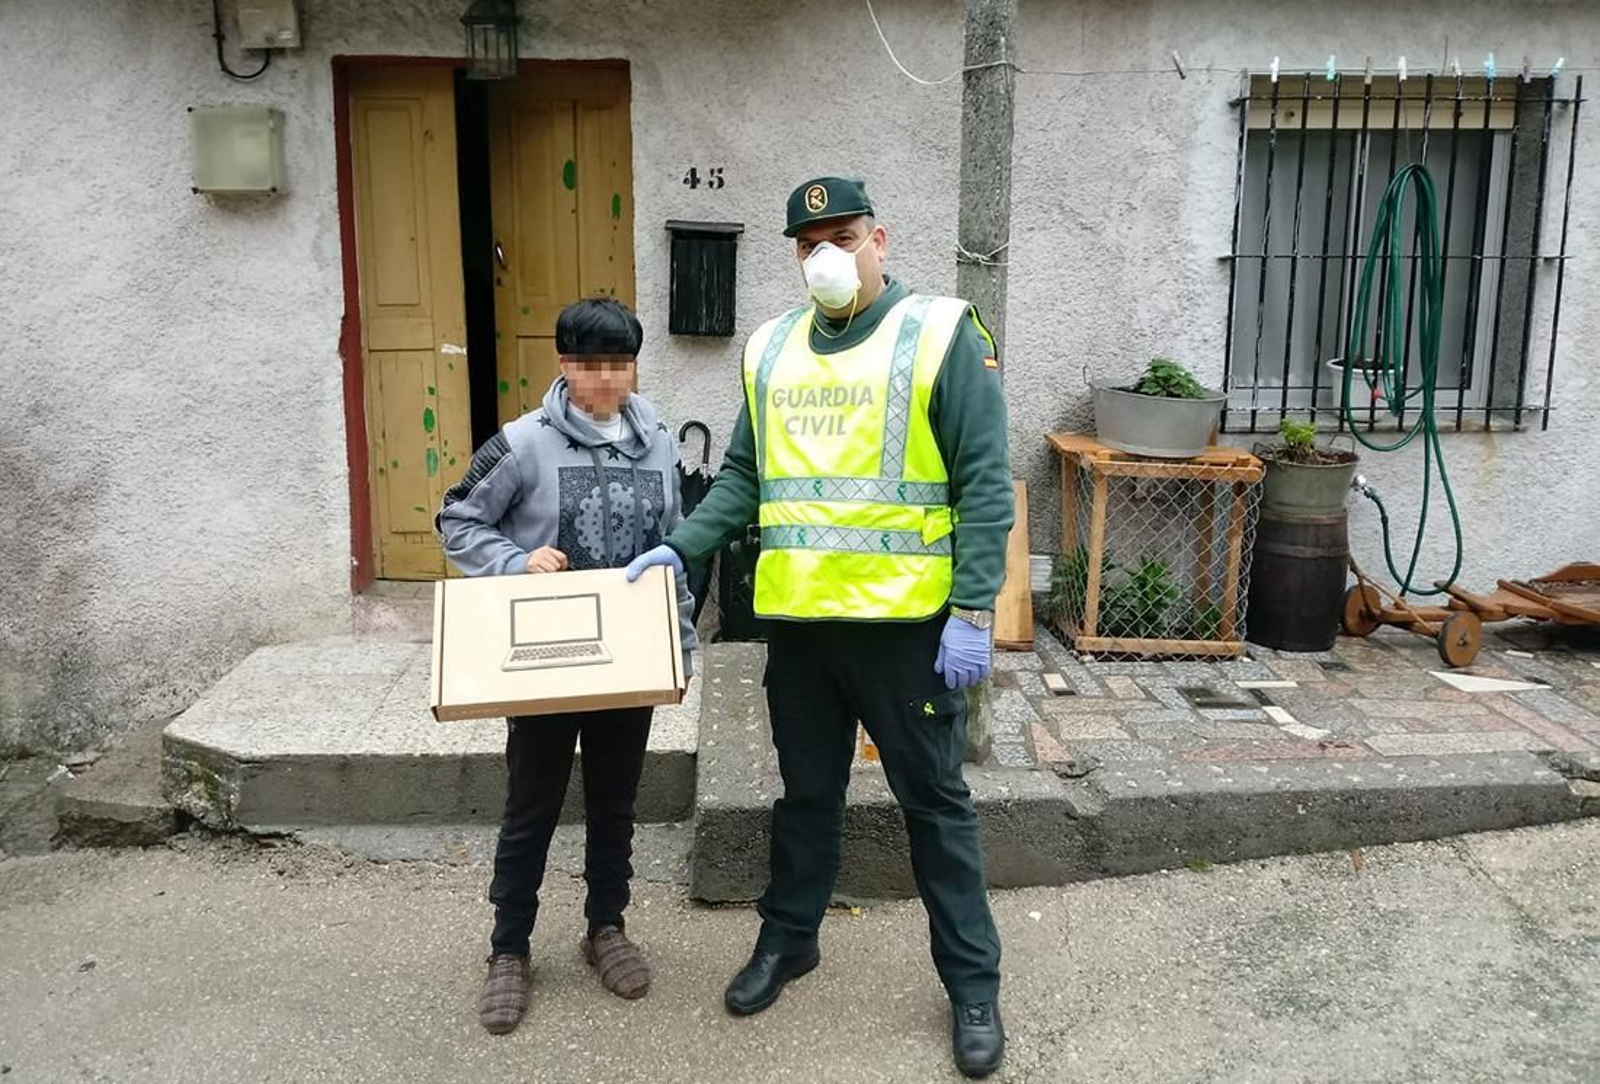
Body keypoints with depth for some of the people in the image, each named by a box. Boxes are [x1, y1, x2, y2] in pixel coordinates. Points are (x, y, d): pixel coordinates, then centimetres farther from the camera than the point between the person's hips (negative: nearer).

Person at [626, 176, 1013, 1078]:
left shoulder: (941, 334, -7)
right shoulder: (771, 350, 9)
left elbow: (985, 484, -11)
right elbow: (746, 477, 13)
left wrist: (974, 611, -16)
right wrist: (682, 548, -1)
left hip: (908, 621, -4)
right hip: (800, 620, 4)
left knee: (934, 800, 8)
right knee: (806, 792, 19)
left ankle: (973, 981, 23)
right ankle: (788, 939, 38)